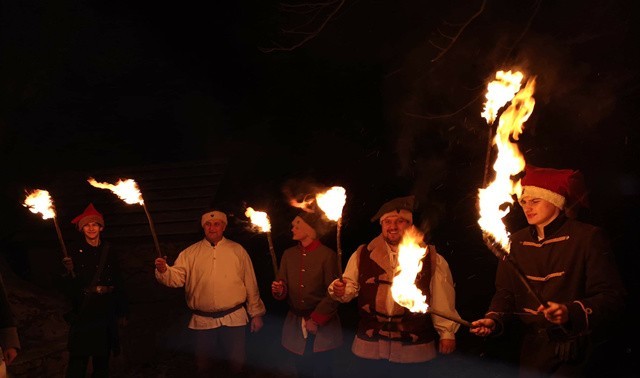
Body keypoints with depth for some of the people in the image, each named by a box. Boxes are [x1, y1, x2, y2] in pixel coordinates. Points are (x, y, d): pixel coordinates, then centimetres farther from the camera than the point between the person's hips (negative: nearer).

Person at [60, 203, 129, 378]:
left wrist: (123, 312, 7)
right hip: (83, 311, -3)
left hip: (106, 311, 3)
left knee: (102, 357, 9)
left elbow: (119, 283, 8)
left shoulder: (110, 250, 6)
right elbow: (69, 288, -4)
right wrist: (70, 272, -25)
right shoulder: (75, 251, -2)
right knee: (79, 358, -7)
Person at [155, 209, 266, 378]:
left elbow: (250, 284, 4)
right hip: (203, 321, 1)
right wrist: (163, 270, -26)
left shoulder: (237, 250, 3)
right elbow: (176, 278, -4)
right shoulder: (190, 253, 5)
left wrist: (256, 313, 4)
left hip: (234, 319, -1)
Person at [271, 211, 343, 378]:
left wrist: (316, 320, -11)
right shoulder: (289, 254, 7)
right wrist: (279, 290, -13)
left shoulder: (327, 255, -9)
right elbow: (283, 286, 10)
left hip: (322, 326, -4)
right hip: (295, 324, 5)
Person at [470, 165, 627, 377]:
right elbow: (505, 293, 8)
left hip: (571, 354, -4)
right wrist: (494, 320, -11)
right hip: (531, 350, 4)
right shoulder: (516, 242, 5)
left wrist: (571, 312, -27)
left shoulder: (587, 237, -8)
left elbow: (612, 296, -12)